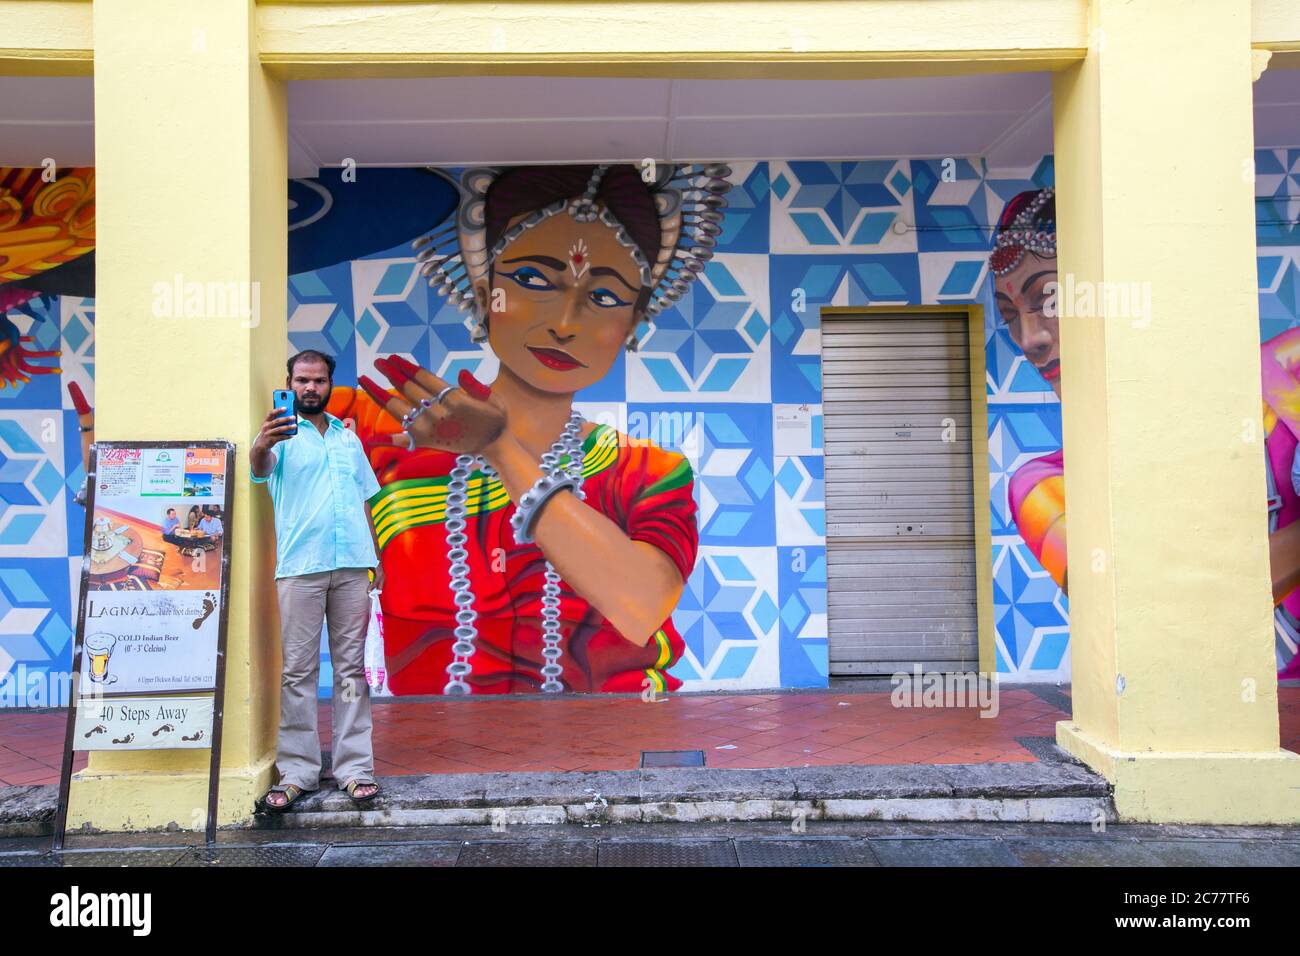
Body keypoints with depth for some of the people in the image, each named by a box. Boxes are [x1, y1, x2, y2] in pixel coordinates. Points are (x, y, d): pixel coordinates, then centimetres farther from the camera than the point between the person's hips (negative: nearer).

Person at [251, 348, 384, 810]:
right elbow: (260, 468, -17)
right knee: (298, 671, 0)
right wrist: (261, 447, -41)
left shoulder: (349, 438, 19)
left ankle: (355, 767, 8)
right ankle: (297, 771, 6)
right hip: (300, 568, -3)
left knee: (352, 667, 4)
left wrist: (375, 556, 12)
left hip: (353, 566, 3)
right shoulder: (282, 433, 5)